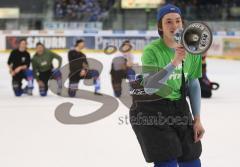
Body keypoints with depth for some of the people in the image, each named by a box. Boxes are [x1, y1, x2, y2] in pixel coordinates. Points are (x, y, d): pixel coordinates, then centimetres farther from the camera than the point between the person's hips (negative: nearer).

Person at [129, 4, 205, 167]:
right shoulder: (152, 50, -19)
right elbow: (148, 87, -31)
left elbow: (194, 85, 9)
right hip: (150, 111, -5)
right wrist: (174, 62, -38)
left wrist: (197, 119, 9)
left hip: (178, 108, 6)